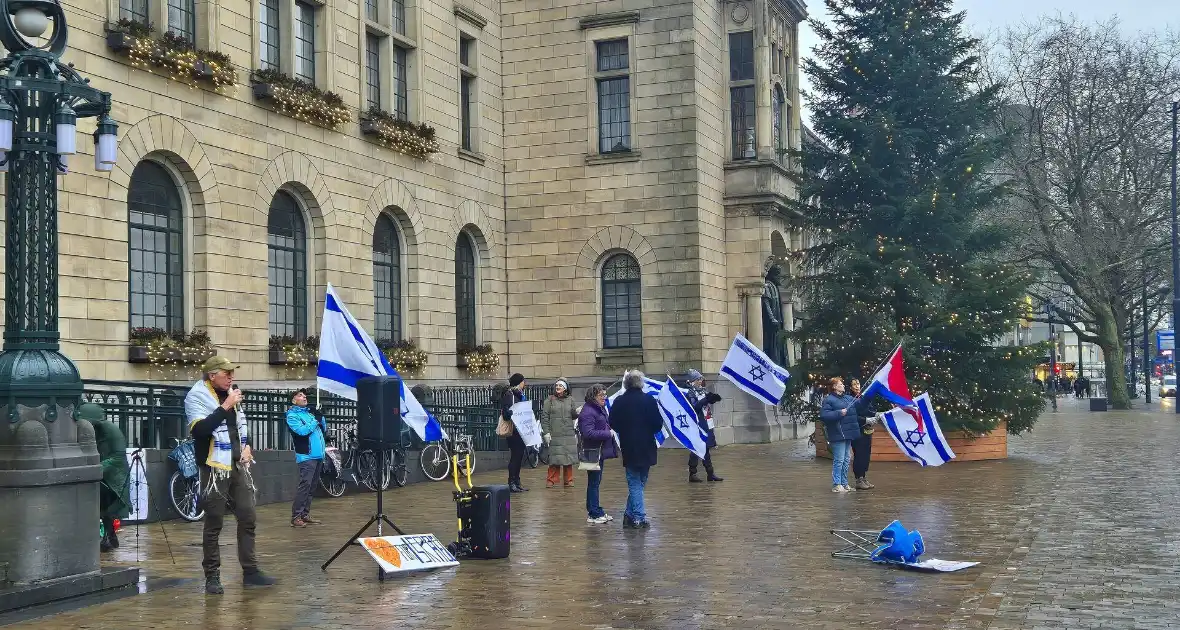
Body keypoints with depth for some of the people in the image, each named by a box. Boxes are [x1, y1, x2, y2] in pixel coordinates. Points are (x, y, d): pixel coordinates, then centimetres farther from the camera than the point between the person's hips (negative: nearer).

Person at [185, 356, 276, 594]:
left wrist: (247, 445, 10)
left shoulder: (230, 393, 12)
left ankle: (250, 571, 13)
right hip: (215, 468, -7)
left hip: (239, 466, 7)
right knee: (214, 524, -1)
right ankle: (212, 576, 7)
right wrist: (225, 407, -25)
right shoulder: (197, 396, -10)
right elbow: (199, 429, -26)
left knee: (247, 518, 6)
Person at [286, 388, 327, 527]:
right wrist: (316, 421, -9)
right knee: (304, 485, -14)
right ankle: (295, 517, -13)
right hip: (306, 456, -7)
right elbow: (302, 431, -19)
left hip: (318, 456, 7)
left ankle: (305, 515, 14)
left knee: (311, 487, 9)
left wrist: (321, 417, 0)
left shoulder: (310, 413, 18)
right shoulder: (292, 415, -3)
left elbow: (324, 429, 16)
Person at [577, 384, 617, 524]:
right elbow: (589, 433, -27)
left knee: (596, 482, 16)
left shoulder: (600, 409, 13)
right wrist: (608, 434, -21)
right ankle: (594, 514, 4)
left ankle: (595, 512, 24)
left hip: (600, 451, 10)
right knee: (594, 482, -3)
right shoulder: (588, 412, -19)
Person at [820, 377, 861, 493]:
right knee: (839, 460, -8)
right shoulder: (829, 400, -9)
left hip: (847, 435, 8)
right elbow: (823, 415, -18)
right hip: (838, 435, -8)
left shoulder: (848, 398, 15)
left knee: (846, 460, 13)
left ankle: (844, 483, 20)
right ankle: (836, 485, -3)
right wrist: (839, 413, -21)